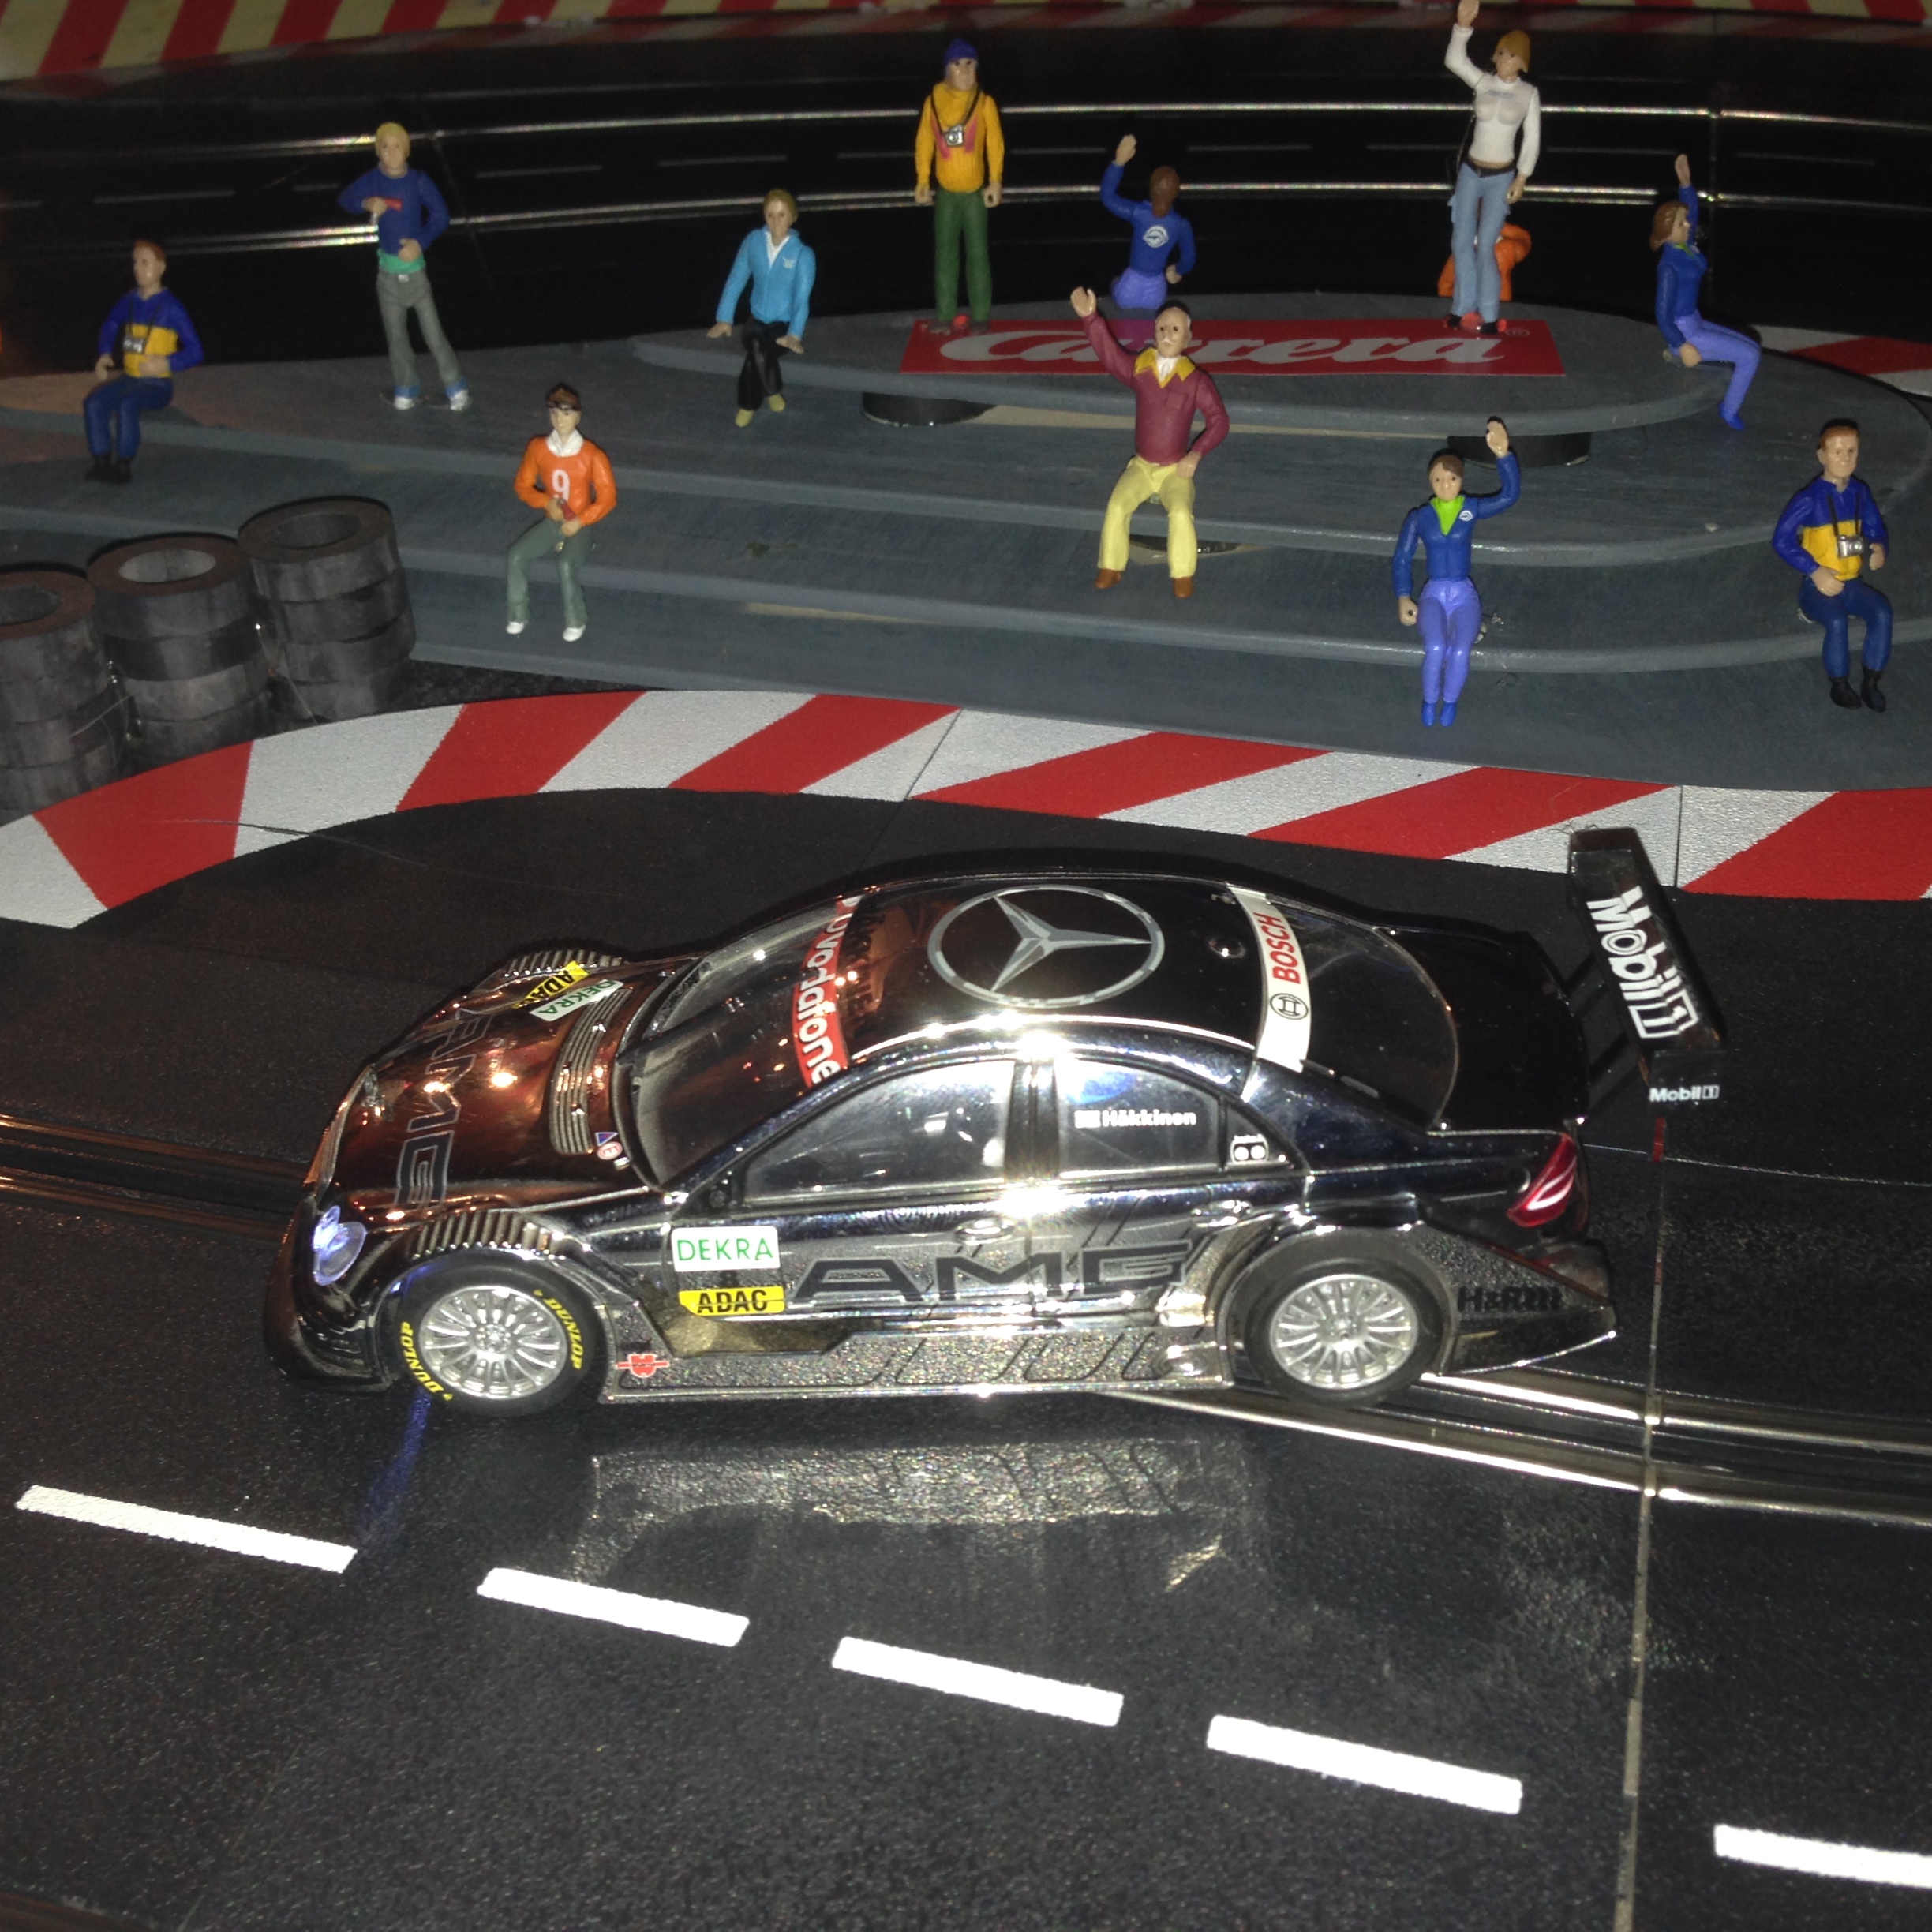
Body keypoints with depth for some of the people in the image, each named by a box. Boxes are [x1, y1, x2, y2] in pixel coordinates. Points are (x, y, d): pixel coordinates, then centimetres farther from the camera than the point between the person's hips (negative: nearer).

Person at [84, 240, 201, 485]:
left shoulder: (171, 308, -8)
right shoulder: (130, 301, 9)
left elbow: (195, 352, -10)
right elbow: (109, 327, 29)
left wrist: (167, 364, -24)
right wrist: (104, 355, 12)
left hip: (158, 384, -5)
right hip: (130, 378, 5)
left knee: (127, 404, -34)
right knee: (94, 402, -21)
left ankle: (124, 466, -20)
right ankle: (102, 462, -14)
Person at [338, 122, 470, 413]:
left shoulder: (419, 181, -10)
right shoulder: (373, 180, -3)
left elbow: (440, 215, -10)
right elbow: (344, 198, -4)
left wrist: (420, 242, -24)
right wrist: (366, 204, -26)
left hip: (415, 267, -3)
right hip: (387, 269, 3)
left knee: (433, 332, -4)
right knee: (396, 335, 11)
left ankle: (456, 387, 11)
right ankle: (408, 389, 26)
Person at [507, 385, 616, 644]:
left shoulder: (592, 456, -13)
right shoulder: (538, 448, -3)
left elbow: (608, 497, -9)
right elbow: (523, 485, 7)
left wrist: (579, 522, -17)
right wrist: (546, 503, -12)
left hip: (580, 525, -4)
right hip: (551, 522, 4)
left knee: (565, 565, -32)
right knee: (515, 556, -21)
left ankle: (576, 622, -10)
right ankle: (518, 615, -3)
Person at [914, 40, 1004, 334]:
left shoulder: (983, 102, -7)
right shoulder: (934, 100, -2)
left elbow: (995, 144, -6)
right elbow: (924, 142, 2)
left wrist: (995, 182, -11)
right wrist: (923, 181, 1)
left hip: (975, 191, -2)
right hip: (946, 192, 2)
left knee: (977, 253, 2)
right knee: (944, 253, 9)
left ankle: (981, 316, 10)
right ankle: (945, 315, 18)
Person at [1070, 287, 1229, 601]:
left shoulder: (1196, 381, -8)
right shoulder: (1138, 368, -2)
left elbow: (1219, 420, -4)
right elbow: (1109, 353, -16)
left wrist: (1196, 453, -17)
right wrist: (1091, 317, -31)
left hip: (1176, 470, -2)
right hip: (1141, 466, 2)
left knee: (1180, 513, -29)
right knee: (1117, 506, -24)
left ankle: (1183, 576, -12)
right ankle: (1110, 569, -9)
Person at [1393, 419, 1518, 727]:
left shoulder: (1473, 509, 0)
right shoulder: (1419, 517, 2)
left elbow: (1510, 495, -14)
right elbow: (1403, 558, 6)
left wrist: (1503, 456, -28)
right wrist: (1404, 598, -6)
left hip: (1465, 596, 0)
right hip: (1433, 594, 0)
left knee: (1459, 652, -27)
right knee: (1435, 648, -30)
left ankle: (1450, 702, 1)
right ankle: (1429, 701, -4)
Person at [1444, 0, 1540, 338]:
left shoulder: (1529, 93, -3)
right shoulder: (1483, 83, -1)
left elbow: (1532, 139, -1)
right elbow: (1454, 61, -17)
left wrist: (1521, 179, -7)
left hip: (1501, 177, -3)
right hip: (1470, 171, 3)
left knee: (1485, 245, -6)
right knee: (1461, 243, 5)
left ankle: (1489, 314, 3)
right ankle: (1464, 306, 19)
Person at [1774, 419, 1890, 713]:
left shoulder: (1860, 493, 3)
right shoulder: (1810, 499, -13)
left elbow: (1875, 527, 17)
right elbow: (1782, 540, -16)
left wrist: (1879, 548, -7)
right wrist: (1815, 571, -21)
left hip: (1851, 582, 4)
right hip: (1818, 586, -4)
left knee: (1882, 611, -25)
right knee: (1837, 621, -34)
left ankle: (1870, 682, -12)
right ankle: (1839, 685, -12)